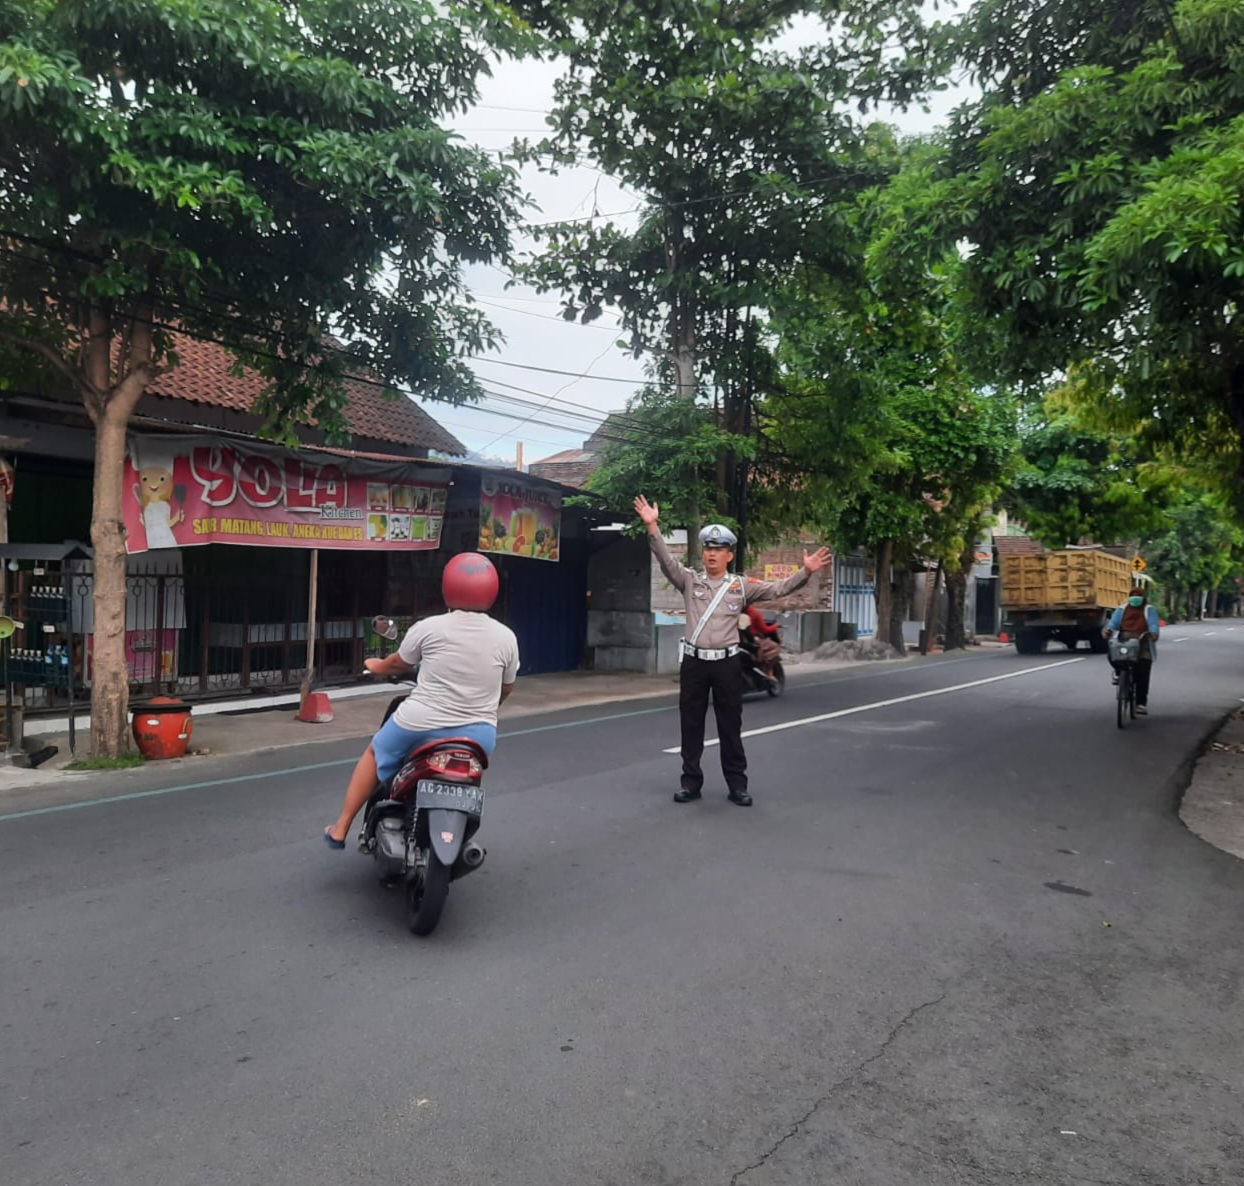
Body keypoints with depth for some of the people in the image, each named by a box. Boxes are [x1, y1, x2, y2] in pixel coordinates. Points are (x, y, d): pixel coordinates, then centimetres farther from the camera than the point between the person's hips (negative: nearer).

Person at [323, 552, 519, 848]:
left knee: (375, 753, 26)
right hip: (478, 736, 2)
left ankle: (340, 829, 31)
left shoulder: (429, 627, -7)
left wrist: (378, 667, 33)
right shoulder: (506, 637, -2)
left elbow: (397, 664, 10)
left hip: (421, 725, -2)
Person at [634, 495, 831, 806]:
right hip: (694, 662, 1)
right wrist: (651, 526, -21)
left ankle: (736, 784, 15)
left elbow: (777, 589, 0)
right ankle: (691, 781, 19)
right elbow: (666, 560, -8)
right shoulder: (689, 580, 4)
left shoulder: (741, 586, 5)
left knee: (730, 726, 6)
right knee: (691, 725, 7)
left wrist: (805, 571, -14)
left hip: (727, 663, 0)